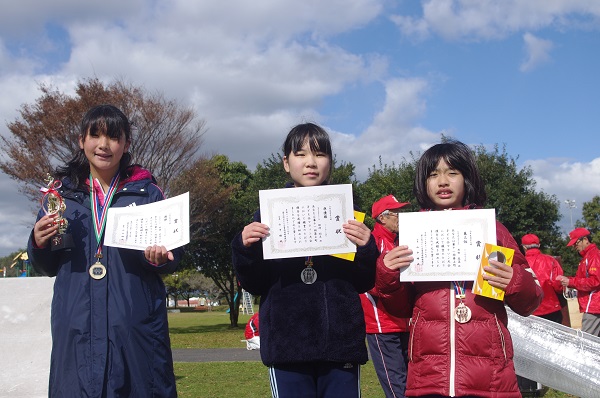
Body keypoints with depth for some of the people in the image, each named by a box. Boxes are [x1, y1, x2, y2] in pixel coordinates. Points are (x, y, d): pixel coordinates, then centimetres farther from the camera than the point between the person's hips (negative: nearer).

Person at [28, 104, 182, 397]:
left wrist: (160, 259, -16)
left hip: (136, 326, -1)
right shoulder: (62, 193, 9)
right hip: (76, 327, 2)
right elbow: (48, 268, 14)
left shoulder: (147, 193, 4)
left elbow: (173, 259, 5)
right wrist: (39, 244, -6)